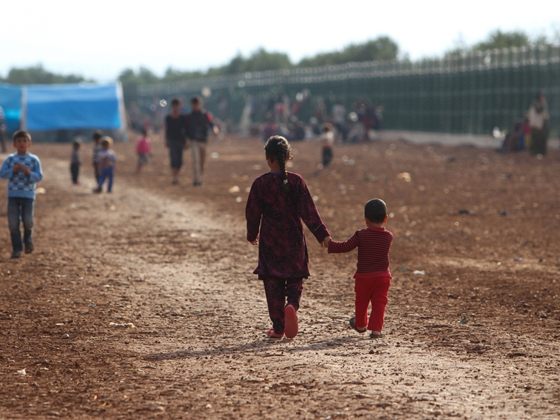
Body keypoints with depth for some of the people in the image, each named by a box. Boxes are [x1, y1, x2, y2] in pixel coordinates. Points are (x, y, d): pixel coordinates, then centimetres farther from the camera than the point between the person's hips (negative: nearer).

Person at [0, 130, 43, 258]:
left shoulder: (34, 160, 2)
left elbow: (39, 176, -2)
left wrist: (30, 173, -20)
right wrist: (12, 170, -17)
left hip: (28, 195, -1)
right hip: (13, 194, 1)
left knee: (28, 221, -5)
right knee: (13, 223, -1)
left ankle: (28, 241, 24)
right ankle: (16, 248, 9)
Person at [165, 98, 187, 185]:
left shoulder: (183, 118, 1)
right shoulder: (168, 118, 1)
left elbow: (185, 130, 4)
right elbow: (167, 130, 7)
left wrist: (186, 142, 0)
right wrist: (166, 142, 5)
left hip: (180, 141, 2)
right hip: (172, 141, -2)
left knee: (179, 161, 5)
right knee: (174, 159, -16)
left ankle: (176, 176, 24)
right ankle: (173, 178, -19)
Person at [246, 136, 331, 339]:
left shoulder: (260, 183, -7)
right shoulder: (296, 181, -6)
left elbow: (253, 213, 1)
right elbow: (308, 211, -8)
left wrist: (252, 235, 18)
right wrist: (322, 234, -4)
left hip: (270, 241, 0)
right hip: (294, 240, 1)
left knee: (273, 283, 7)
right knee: (295, 279, 11)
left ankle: (278, 327, 8)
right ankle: (292, 306, -18)